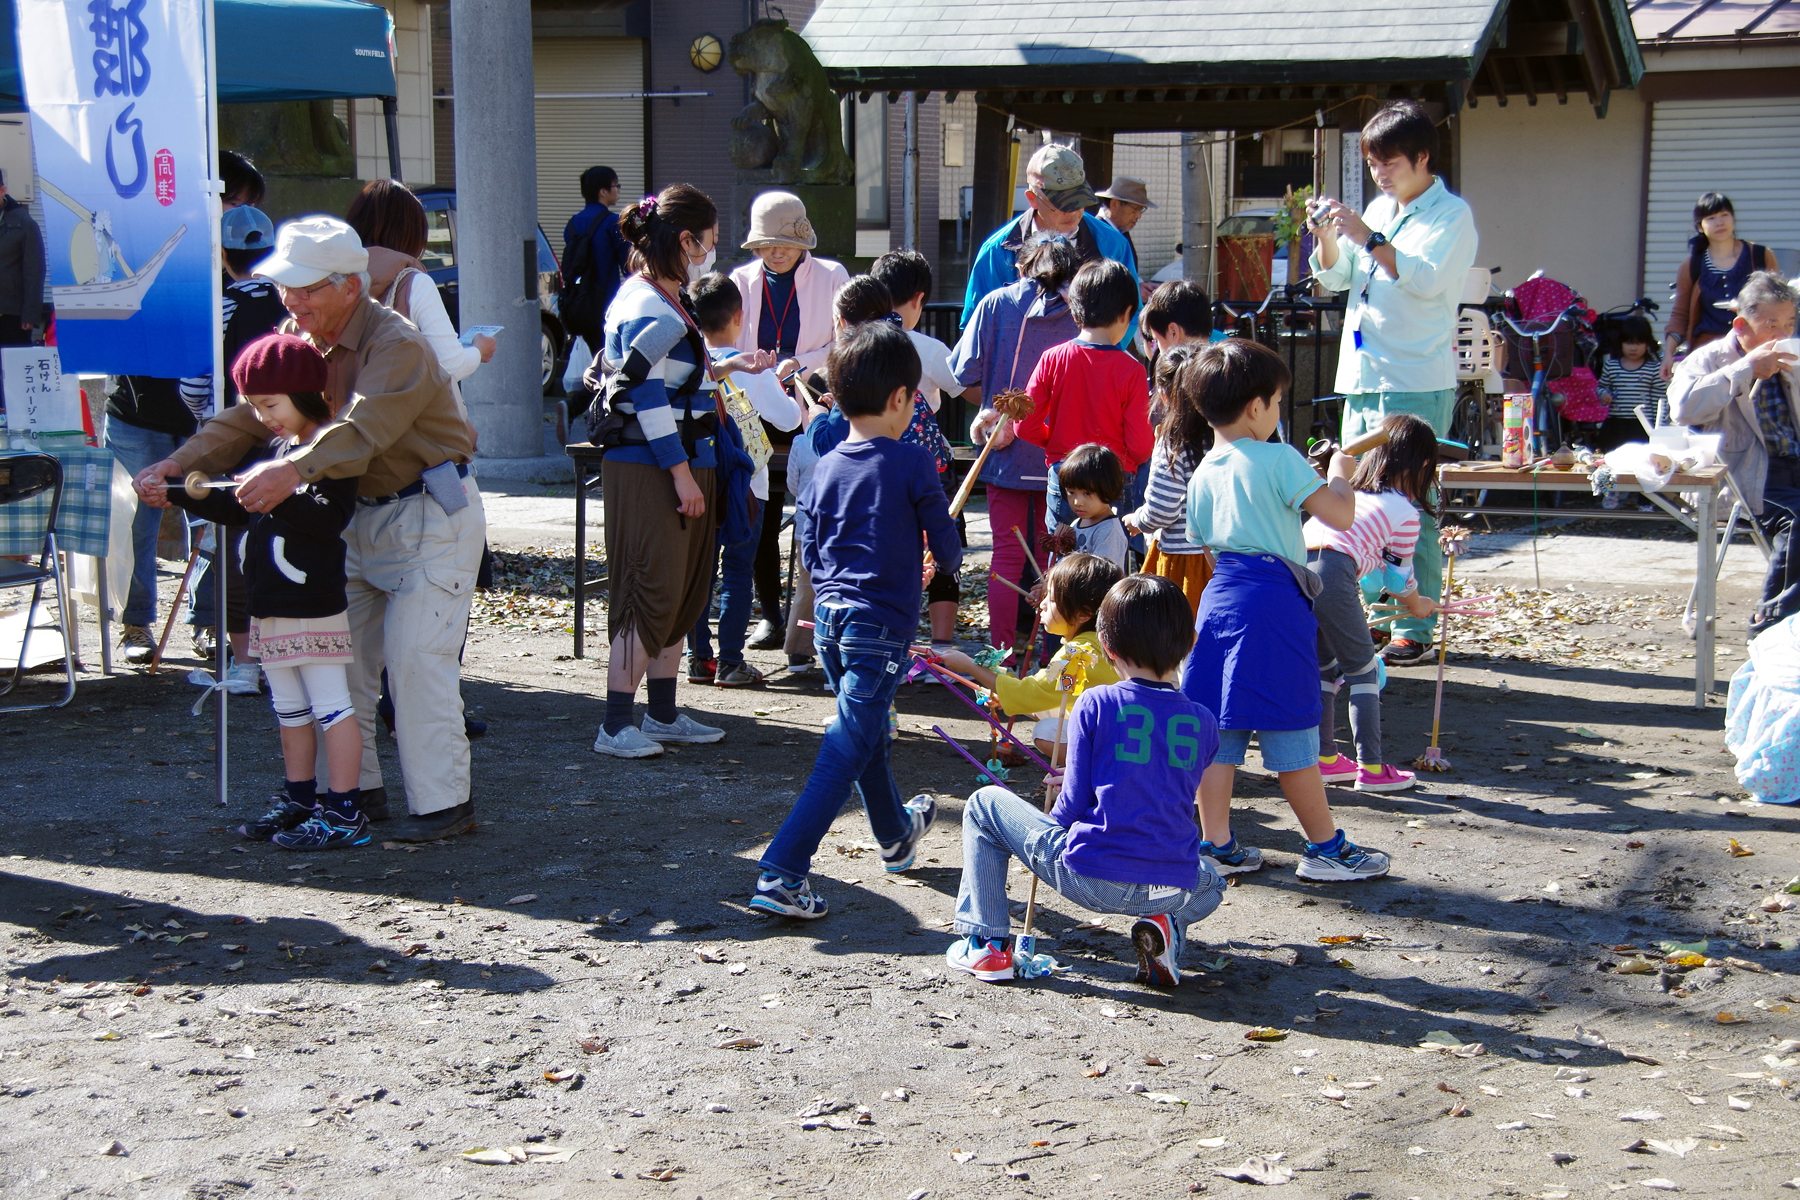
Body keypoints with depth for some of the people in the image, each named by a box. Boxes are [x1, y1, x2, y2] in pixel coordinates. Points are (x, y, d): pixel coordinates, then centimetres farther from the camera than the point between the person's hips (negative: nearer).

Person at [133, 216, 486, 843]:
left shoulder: (396, 345, -23)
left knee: (415, 655, -12)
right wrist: (176, 465, -17)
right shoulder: (297, 339, 3)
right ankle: (355, 788, 19)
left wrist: (294, 470, -56)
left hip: (431, 514, -8)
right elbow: (247, 417, -2)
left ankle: (443, 802, -3)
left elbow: (362, 428, -40)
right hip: (361, 515, 8)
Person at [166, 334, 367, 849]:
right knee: (289, 709, 17)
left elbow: (329, 517, -25)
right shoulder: (269, 450, 14)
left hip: (316, 604, -9)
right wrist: (176, 493, 11)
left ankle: (343, 812, 0)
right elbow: (233, 506, 21)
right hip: (270, 606, 9)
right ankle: (298, 800, 28)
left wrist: (277, 495, -33)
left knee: (330, 706, -4)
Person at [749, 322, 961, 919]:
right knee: (844, 755, -5)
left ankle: (896, 834, 49)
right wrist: (936, 562, 20)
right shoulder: (912, 465, -10)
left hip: (828, 617, 7)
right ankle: (780, 875, -13)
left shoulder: (824, 469, 4)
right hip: (880, 628, -7)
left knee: (867, 734, 26)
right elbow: (947, 549, -3)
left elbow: (810, 553, 11)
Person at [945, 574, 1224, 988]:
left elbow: (1073, 804, -3)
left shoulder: (1095, 704, -5)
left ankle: (985, 944, 16)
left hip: (1089, 877, -3)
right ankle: (1169, 926, 8)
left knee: (984, 805, 19)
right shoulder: (1205, 724, 7)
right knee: (1210, 885, 42)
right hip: (1174, 889, 3)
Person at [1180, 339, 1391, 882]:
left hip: (1220, 597, 7)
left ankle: (1216, 844, 13)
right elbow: (1341, 515, -12)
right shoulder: (1280, 459, -11)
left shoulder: (1202, 475, 10)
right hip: (1274, 602, -7)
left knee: (1218, 729, 9)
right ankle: (1325, 848, 13)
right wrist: (1339, 474, 7)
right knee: (1291, 736, 2)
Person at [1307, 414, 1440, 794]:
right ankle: (1371, 768, 14)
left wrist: (1352, 606, 45)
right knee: (1363, 672, 10)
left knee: (1322, 667, 24)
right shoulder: (1404, 513, 8)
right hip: (1331, 580, -7)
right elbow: (1399, 576, 15)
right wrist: (1418, 605, 38)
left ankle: (1325, 758, 31)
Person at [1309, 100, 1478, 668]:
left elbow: (1424, 278, -18)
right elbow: (1335, 276, 18)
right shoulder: (1379, 210, 18)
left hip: (1417, 384, -8)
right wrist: (1327, 234, 1)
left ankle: (1416, 630, -5)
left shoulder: (1452, 215, -3)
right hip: (1362, 377, 8)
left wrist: (1369, 238, -21)